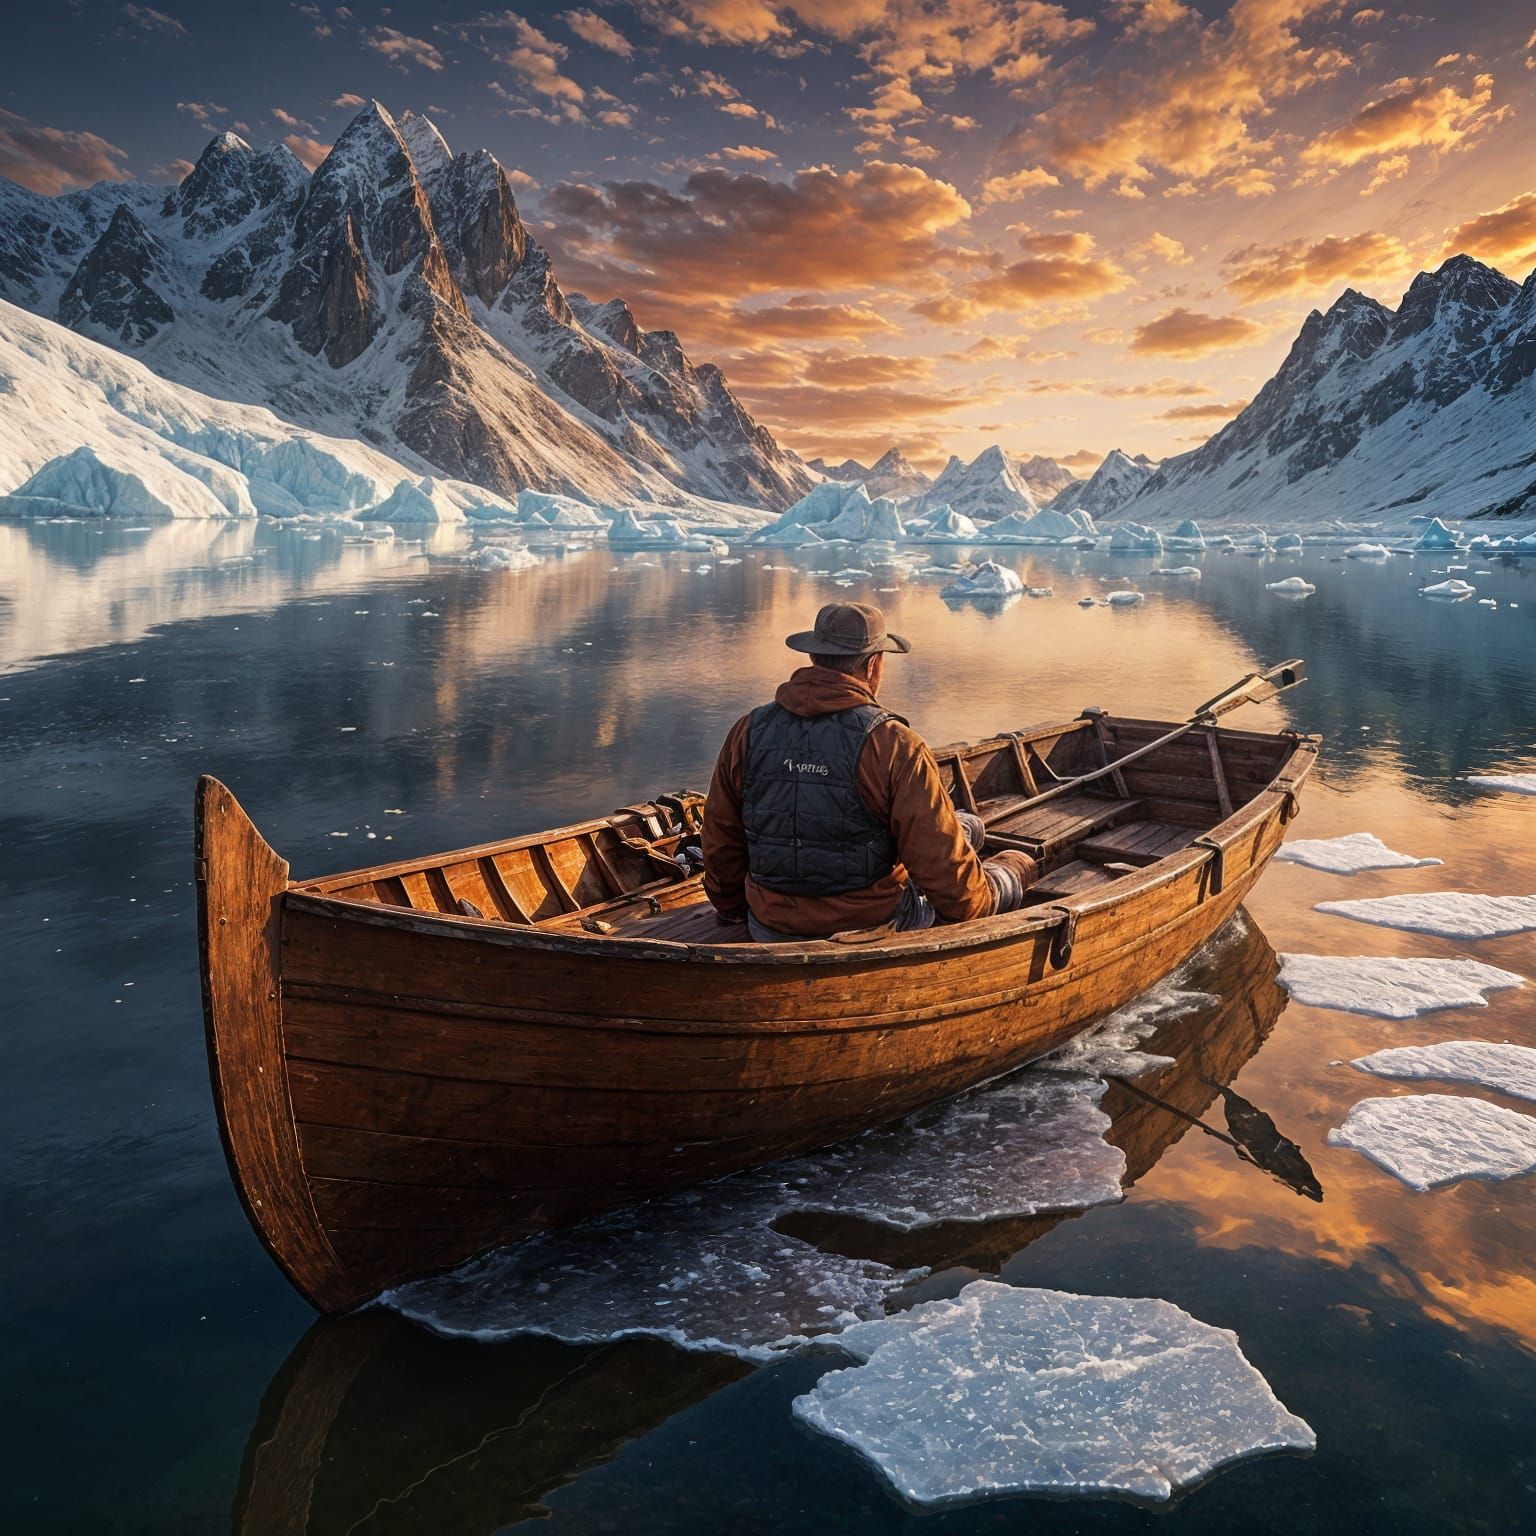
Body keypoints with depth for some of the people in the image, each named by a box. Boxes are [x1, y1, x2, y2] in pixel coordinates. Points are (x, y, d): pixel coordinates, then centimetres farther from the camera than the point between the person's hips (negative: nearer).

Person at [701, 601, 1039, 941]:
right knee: (969, 828, 21)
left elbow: (720, 845, 3)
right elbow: (947, 873, -18)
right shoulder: (895, 747, -20)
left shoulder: (748, 732, -7)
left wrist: (732, 911, 21)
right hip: (874, 927, -4)